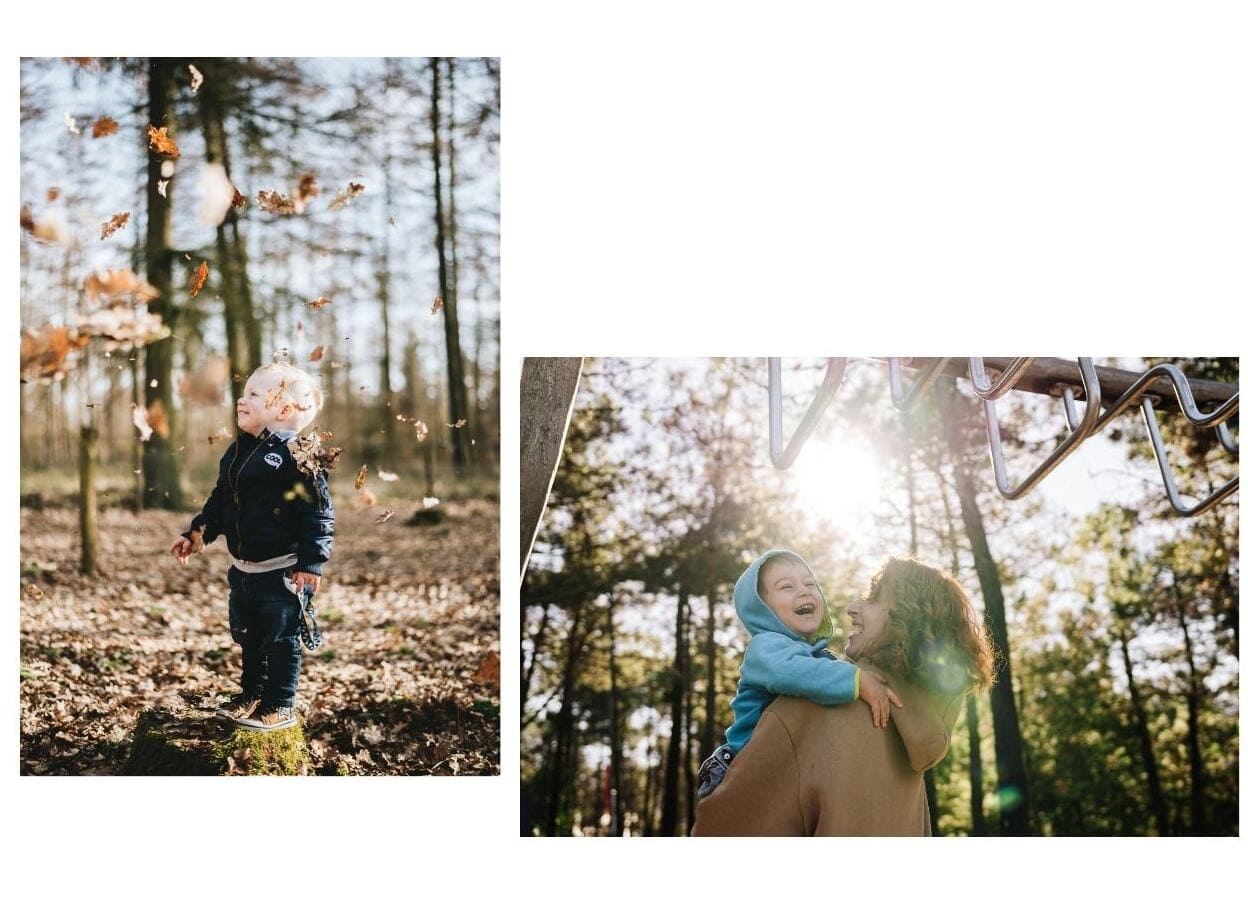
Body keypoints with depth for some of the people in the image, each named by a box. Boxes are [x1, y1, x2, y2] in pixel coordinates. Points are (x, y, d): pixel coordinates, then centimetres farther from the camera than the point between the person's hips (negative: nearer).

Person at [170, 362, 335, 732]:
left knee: (280, 638, 2)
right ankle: (252, 694, 35)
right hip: (243, 568, 8)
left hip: (281, 571, -8)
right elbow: (219, 501, 20)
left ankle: (280, 707, 13)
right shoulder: (237, 451, 8)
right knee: (246, 635, 19)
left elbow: (317, 514, -18)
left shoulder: (298, 456, -17)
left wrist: (311, 563, -21)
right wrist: (196, 534, 15)